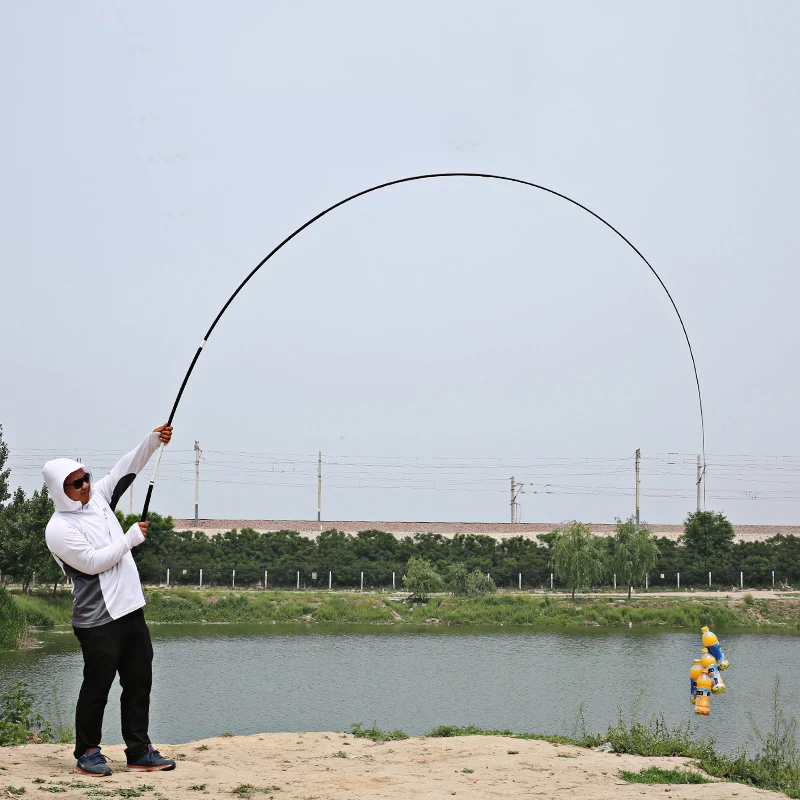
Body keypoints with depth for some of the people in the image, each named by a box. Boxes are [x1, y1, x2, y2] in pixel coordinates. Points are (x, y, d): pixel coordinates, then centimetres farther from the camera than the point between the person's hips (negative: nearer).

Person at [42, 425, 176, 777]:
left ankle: (140, 751, 16)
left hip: (131, 609, 8)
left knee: (139, 682, 9)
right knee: (97, 686, -1)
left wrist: (153, 441, -3)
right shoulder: (59, 529, -13)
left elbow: (125, 469, 10)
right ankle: (87, 754, 12)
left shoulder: (97, 498, 9)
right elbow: (93, 561, -20)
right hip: (97, 620, -8)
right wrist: (131, 538, -10)